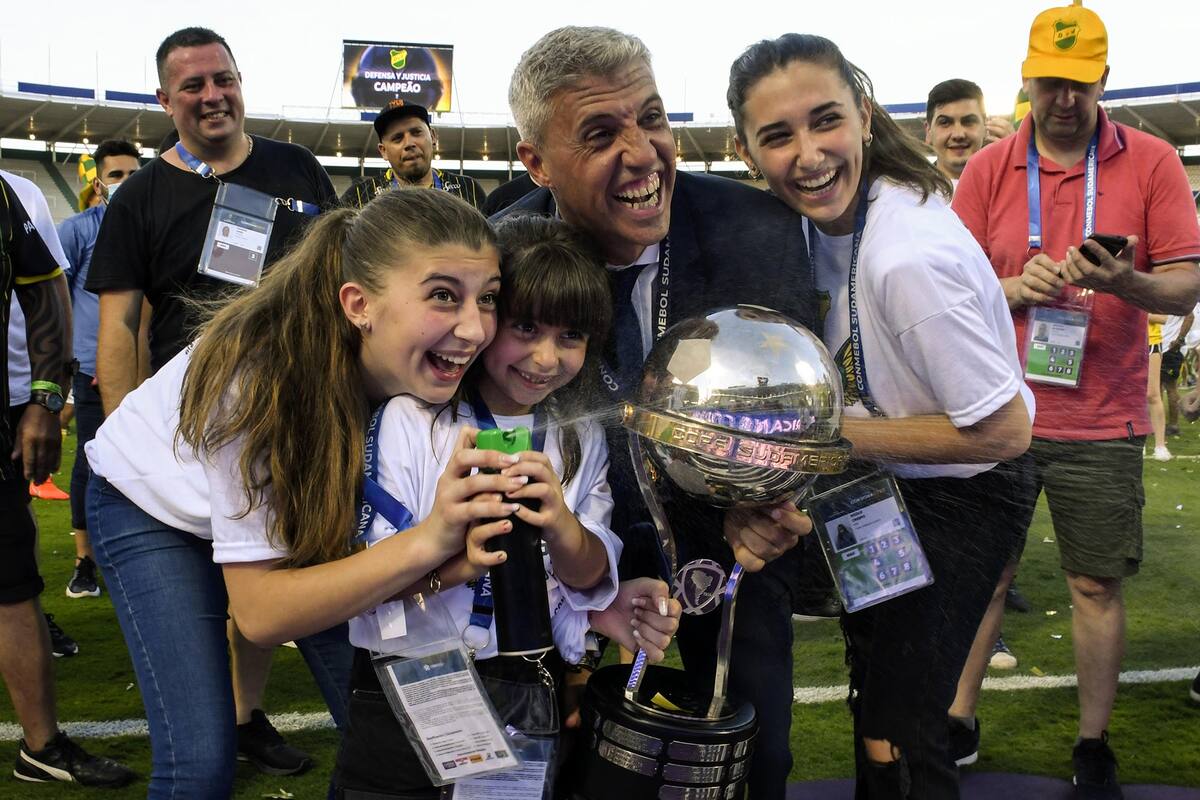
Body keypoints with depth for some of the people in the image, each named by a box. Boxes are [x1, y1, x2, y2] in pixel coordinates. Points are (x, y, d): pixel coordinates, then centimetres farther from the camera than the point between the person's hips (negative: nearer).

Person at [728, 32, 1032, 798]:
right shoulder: (829, 210, -8)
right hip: (880, 488, 9)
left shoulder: (910, 258, -35)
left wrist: (832, 434, -25)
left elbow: (1004, 430, -28)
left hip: (950, 504, -8)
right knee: (874, 707, 25)